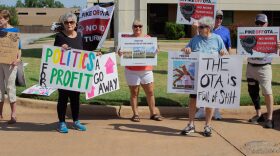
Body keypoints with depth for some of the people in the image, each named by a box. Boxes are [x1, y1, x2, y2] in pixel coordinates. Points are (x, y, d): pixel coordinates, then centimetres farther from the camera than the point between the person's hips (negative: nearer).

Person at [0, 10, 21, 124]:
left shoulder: (14, 30, -3)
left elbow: (18, 47, -3)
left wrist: (18, 59, -19)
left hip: (9, 62, -4)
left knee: (10, 87, -4)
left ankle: (13, 115, 0)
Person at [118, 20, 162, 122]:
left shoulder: (148, 38, 10)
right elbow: (122, 51, 4)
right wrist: (120, 53, -18)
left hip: (146, 70, 2)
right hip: (132, 70, -2)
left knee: (150, 92, 4)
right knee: (134, 93, 3)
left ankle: (153, 113, 13)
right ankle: (135, 114, 10)